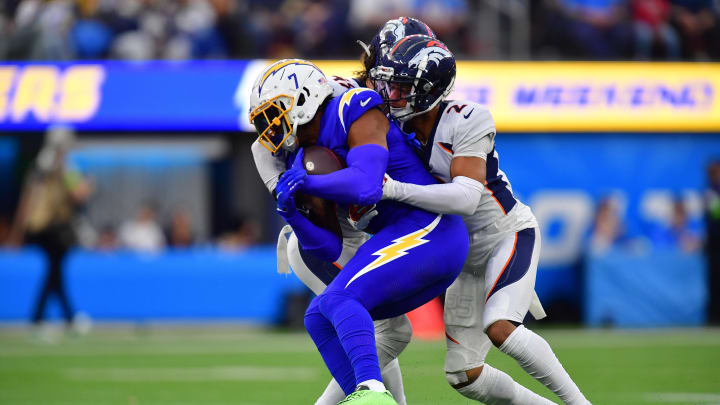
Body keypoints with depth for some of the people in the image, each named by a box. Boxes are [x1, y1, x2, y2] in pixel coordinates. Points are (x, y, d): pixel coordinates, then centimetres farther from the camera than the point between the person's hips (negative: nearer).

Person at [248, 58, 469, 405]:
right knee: (319, 318, 7)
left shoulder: (355, 115, -8)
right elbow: (329, 248, 12)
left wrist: (305, 183, -14)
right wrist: (292, 216, -5)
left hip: (428, 231, -10)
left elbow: (365, 187, -26)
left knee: (339, 300, -23)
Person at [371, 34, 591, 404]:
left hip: (509, 235, -7)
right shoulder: (402, 128, -5)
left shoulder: (465, 122, -24)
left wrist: (395, 190, -45)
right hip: (468, 253, 7)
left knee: (499, 328, -31)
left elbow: (466, 198, -35)